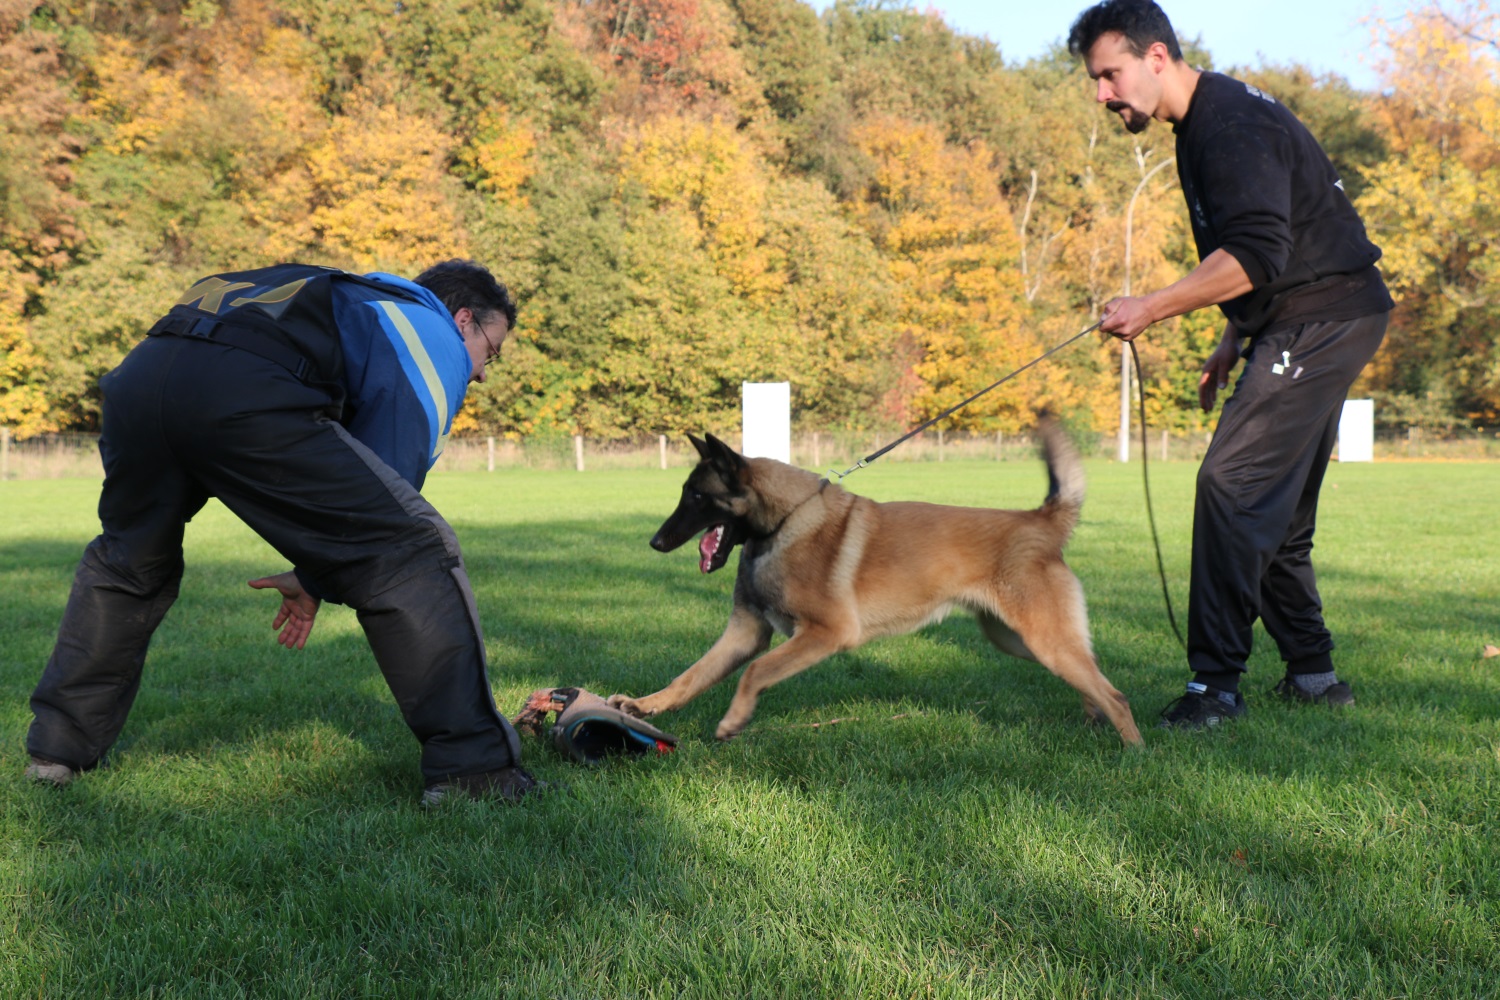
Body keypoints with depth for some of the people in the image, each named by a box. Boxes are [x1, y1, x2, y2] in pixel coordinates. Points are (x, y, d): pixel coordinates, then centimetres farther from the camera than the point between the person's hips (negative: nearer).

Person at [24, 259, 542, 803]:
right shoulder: (435, 338, 19)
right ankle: (471, 768, 0)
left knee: (126, 564, 32)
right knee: (412, 550, 1)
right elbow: (392, 476, 11)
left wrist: (314, 574, 33)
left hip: (138, 373, 8)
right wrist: (318, 580, 21)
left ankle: (56, 747, 41)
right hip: (243, 396, -8)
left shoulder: (350, 303, 42)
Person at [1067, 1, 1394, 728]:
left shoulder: (1232, 127, -17)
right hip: (1310, 324, 11)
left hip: (1321, 321, -11)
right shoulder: (1208, 122, 16)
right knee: (1276, 508, 14)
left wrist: (1152, 309, -28)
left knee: (1234, 483, -15)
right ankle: (1312, 674, 22)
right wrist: (1233, 342, 23)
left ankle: (1216, 684, -12)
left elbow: (1257, 254, -28)